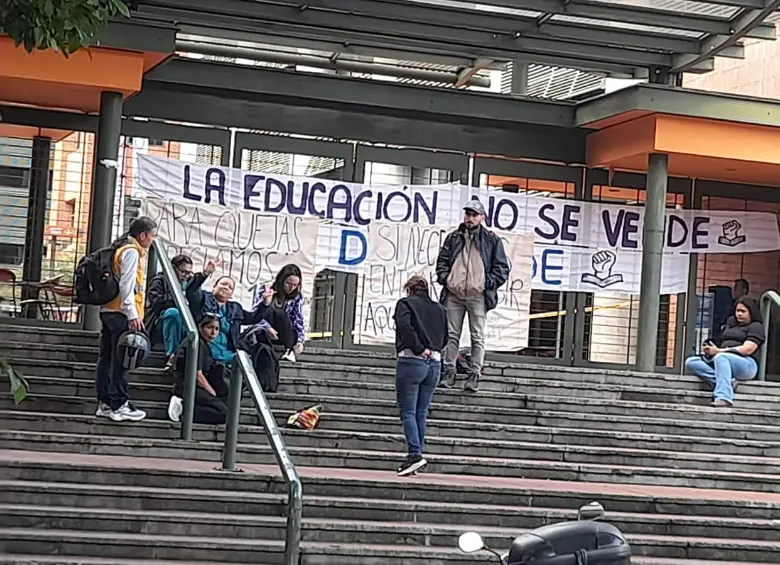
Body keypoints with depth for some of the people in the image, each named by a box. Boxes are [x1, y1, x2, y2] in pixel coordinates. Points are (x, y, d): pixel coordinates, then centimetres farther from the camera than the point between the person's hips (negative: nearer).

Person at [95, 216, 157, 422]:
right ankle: (119, 405, -4)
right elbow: (127, 285, -18)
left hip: (108, 311, 10)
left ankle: (105, 403, 15)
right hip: (122, 314, -10)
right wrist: (133, 315, -20)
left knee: (106, 359, 10)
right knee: (121, 360, -6)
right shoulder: (132, 252, -10)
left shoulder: (121, 249, 19)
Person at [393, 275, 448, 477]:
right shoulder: (439, 309, 16)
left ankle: (415, 454, -18)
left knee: (408, 411, -4)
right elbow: (445, 338, 14)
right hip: (435, 363, 5)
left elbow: (404, 326, -17)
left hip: (412, 361, -5)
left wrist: (419, 348, -14)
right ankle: (416, 455, 10)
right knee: (421, 413, 10)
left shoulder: (405, 303, 1)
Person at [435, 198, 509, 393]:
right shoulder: (453, 238, 13)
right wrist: (445, 278, -1)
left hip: (477, 296, -3)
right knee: (451, 335, 5)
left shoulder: (492, 240, 5)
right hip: (453, 294, 3)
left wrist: (487, 283, -9)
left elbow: (502, 268, 4)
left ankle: (474, 375, 0)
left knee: (477, 337, -1)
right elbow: (442, 261, 17)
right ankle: (448, 372, 11)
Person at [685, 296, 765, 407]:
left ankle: (723, 398, -53)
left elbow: (747, 349, -11)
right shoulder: (731, 322, 27)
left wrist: (718, 351, -17)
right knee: (690, 362, -14)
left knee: (720, 357, -40)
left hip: (746, 364, -8)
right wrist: (710, 350, 1)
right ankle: (729, 382, -29)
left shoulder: (756, 326, 4)